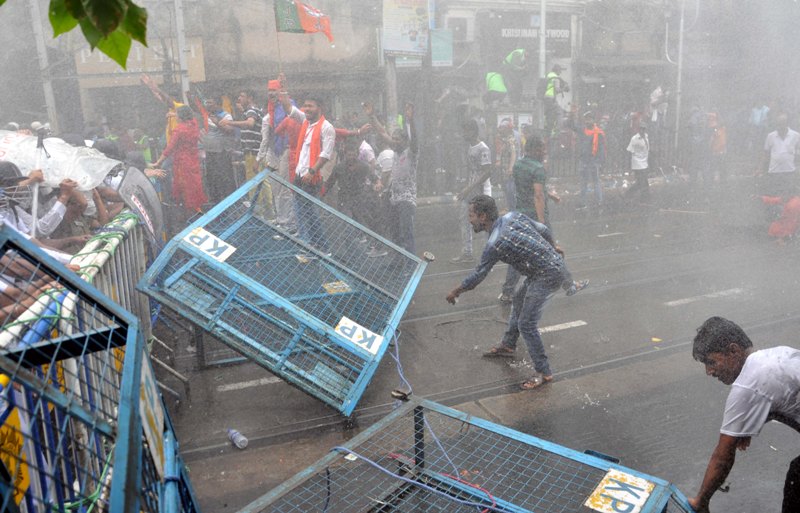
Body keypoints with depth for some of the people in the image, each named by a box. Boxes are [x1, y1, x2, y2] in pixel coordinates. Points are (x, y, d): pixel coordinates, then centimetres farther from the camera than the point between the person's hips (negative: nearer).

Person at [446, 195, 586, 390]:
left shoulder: (494, 244, -21)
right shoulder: (513, 216, 0)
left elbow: (478, 276, -11)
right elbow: (543, 230, 10)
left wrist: (455, 292, 4)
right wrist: (553, 246, 29)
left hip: (548, 275, -10)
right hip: (555, 262, 10)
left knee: (526, 324, -8)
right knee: (519, 299, 27)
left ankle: (544, 373, 2)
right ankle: (508, 346, 43)